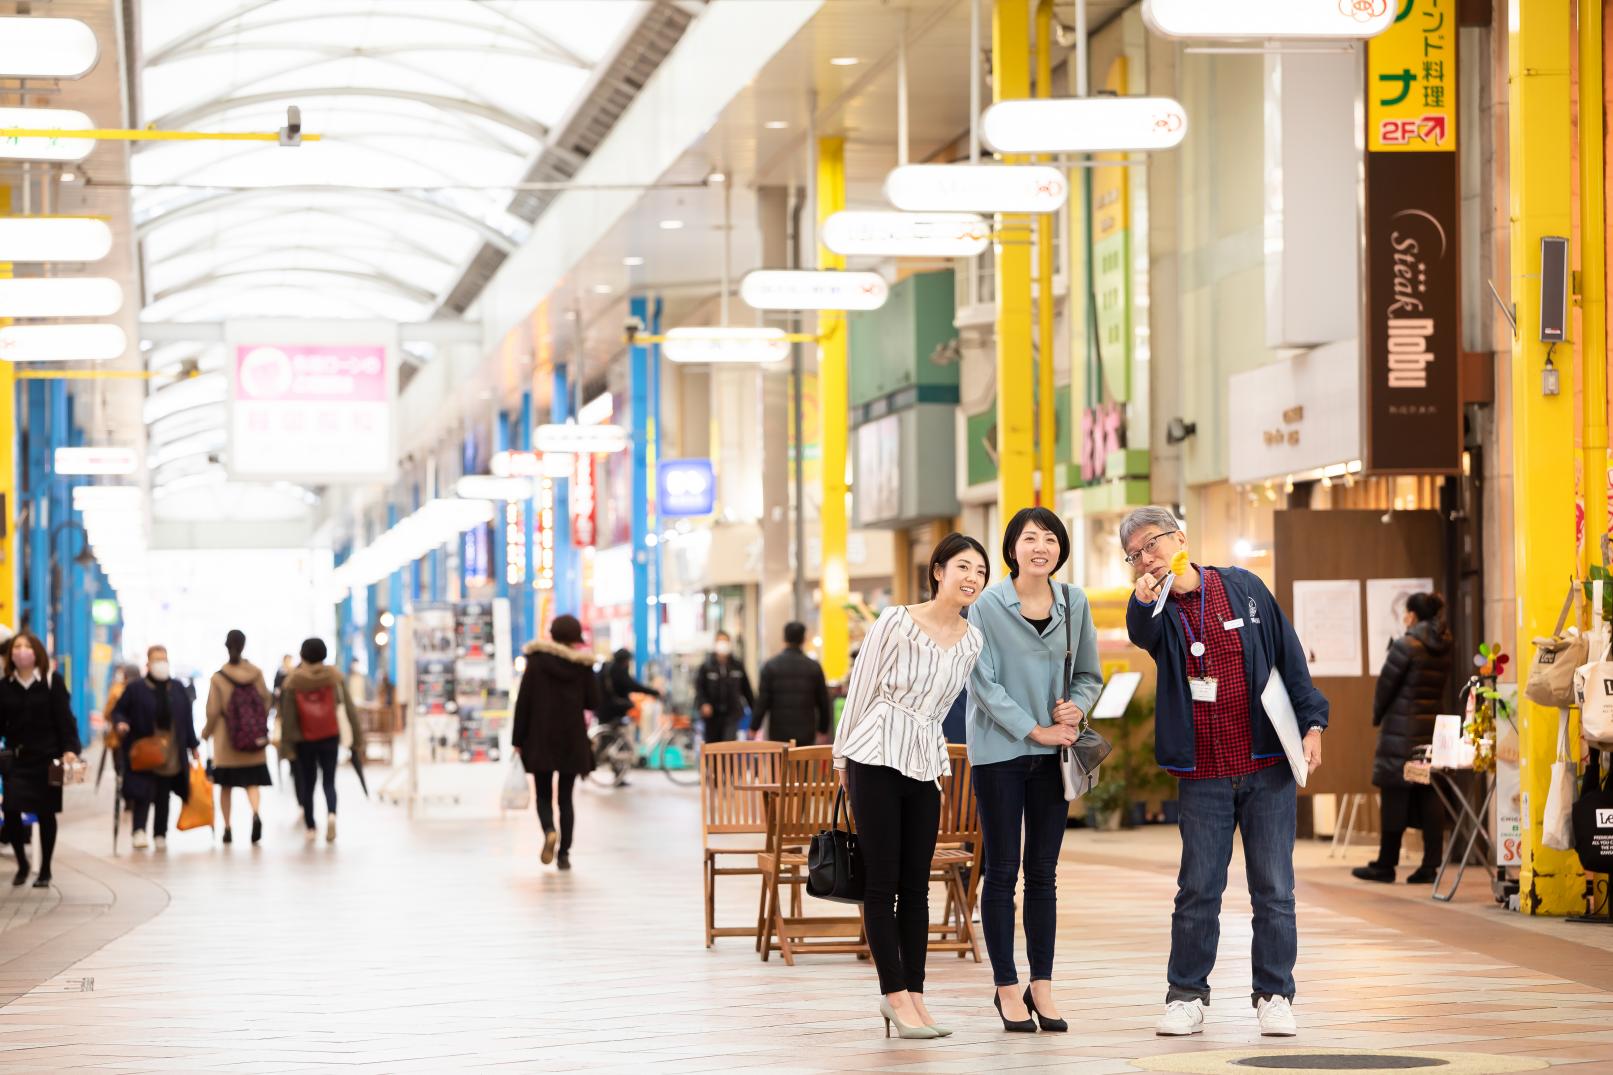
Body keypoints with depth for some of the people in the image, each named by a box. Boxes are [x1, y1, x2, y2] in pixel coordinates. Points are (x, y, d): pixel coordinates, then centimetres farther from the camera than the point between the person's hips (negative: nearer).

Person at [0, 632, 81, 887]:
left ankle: (45, 870, 16)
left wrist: (70, 749, -18)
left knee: (46, 814, 4)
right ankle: (22, 864, 10)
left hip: (47, 757, -2)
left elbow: (64, 718, -6)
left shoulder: (52, 681, -2)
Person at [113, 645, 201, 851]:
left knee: (163, 795, 9)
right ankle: (139, 831, -20)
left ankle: (161, 834, 16)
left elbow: (187, 718, 14)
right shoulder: (136, 689, -2)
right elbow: (118, 710, 4)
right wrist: (121, 723, -18)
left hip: (171, 751, 4)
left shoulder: (177, 689, 10)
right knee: (143, 793, -13)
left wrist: (193, 745, 14)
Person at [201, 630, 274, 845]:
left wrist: (206, 731, 12)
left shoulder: (217, 678, -8)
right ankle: (255, 813, -23)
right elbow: (266, 700, 2)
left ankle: (227, 828, 11)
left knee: (226, 785, 10)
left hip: (226, 740, -1)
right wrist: (261, 727, 17)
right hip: (254, 739, 1)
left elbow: (213, 711, -6)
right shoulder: (256, 672, -2)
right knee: (252, 780, 4)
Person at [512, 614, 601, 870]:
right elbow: (594, 703, -1)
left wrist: (518, 740, 1)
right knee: (565, 797, 10)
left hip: (540, 740, -1)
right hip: (572, 741, 1)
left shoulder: (536, 660, -5)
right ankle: (564, 853, 3)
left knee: (543, 794, 9)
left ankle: (549, 830, -21)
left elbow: (523, 702, -5)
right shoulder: (582, 664, -3)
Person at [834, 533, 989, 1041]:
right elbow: (860, 689, -1)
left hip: (925, 767, 5)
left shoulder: (972, 640, 6)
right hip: (877, 760, -5)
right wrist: (843, 757, 3)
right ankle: (896, 994, 0)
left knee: (917, 885, 5)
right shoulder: (896, 622, -9)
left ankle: (912, 993, 8)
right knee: (882, 882, -3)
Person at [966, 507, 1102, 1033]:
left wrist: (1075, 707, -8)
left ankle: (1041, 985, 13)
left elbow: (1089, 675, 13)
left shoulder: (1075, 605, 5)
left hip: (1053, 753, 4)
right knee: (1002, 871, 1)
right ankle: (1007, 988, 9)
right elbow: (985, 684, -11)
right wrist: (1035, 730, -15)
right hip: (999, 751, -3)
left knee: (1043, 872, 7)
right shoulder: (987, 607, -8)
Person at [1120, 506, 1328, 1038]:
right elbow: (1143, 635, -22)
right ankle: (1186, 996, 12)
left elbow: (1289, 656, 8)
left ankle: (1274, 995, 10)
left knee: (1273, 888, 2)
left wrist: (1311, 722, 1)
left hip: (1267, 765, 0)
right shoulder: (1157, 612, 3)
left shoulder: (1243, 587, 4)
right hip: (1202, 774, 0)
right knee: (1197, 889, 2)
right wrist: (1143, 603, -44)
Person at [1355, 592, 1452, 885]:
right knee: (1430, 799, 5)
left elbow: (1386, 685, -8)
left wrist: (1377, 716, 9)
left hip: (1402, 729, -6)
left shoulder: (1406, 645, -11)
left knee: (1394, 796, 0)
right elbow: (1439, 686, 11)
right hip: (1435, 726, 6)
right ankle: (1430, 866, 3)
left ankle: (1386, 864, 4)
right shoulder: (1443, 648, 9)